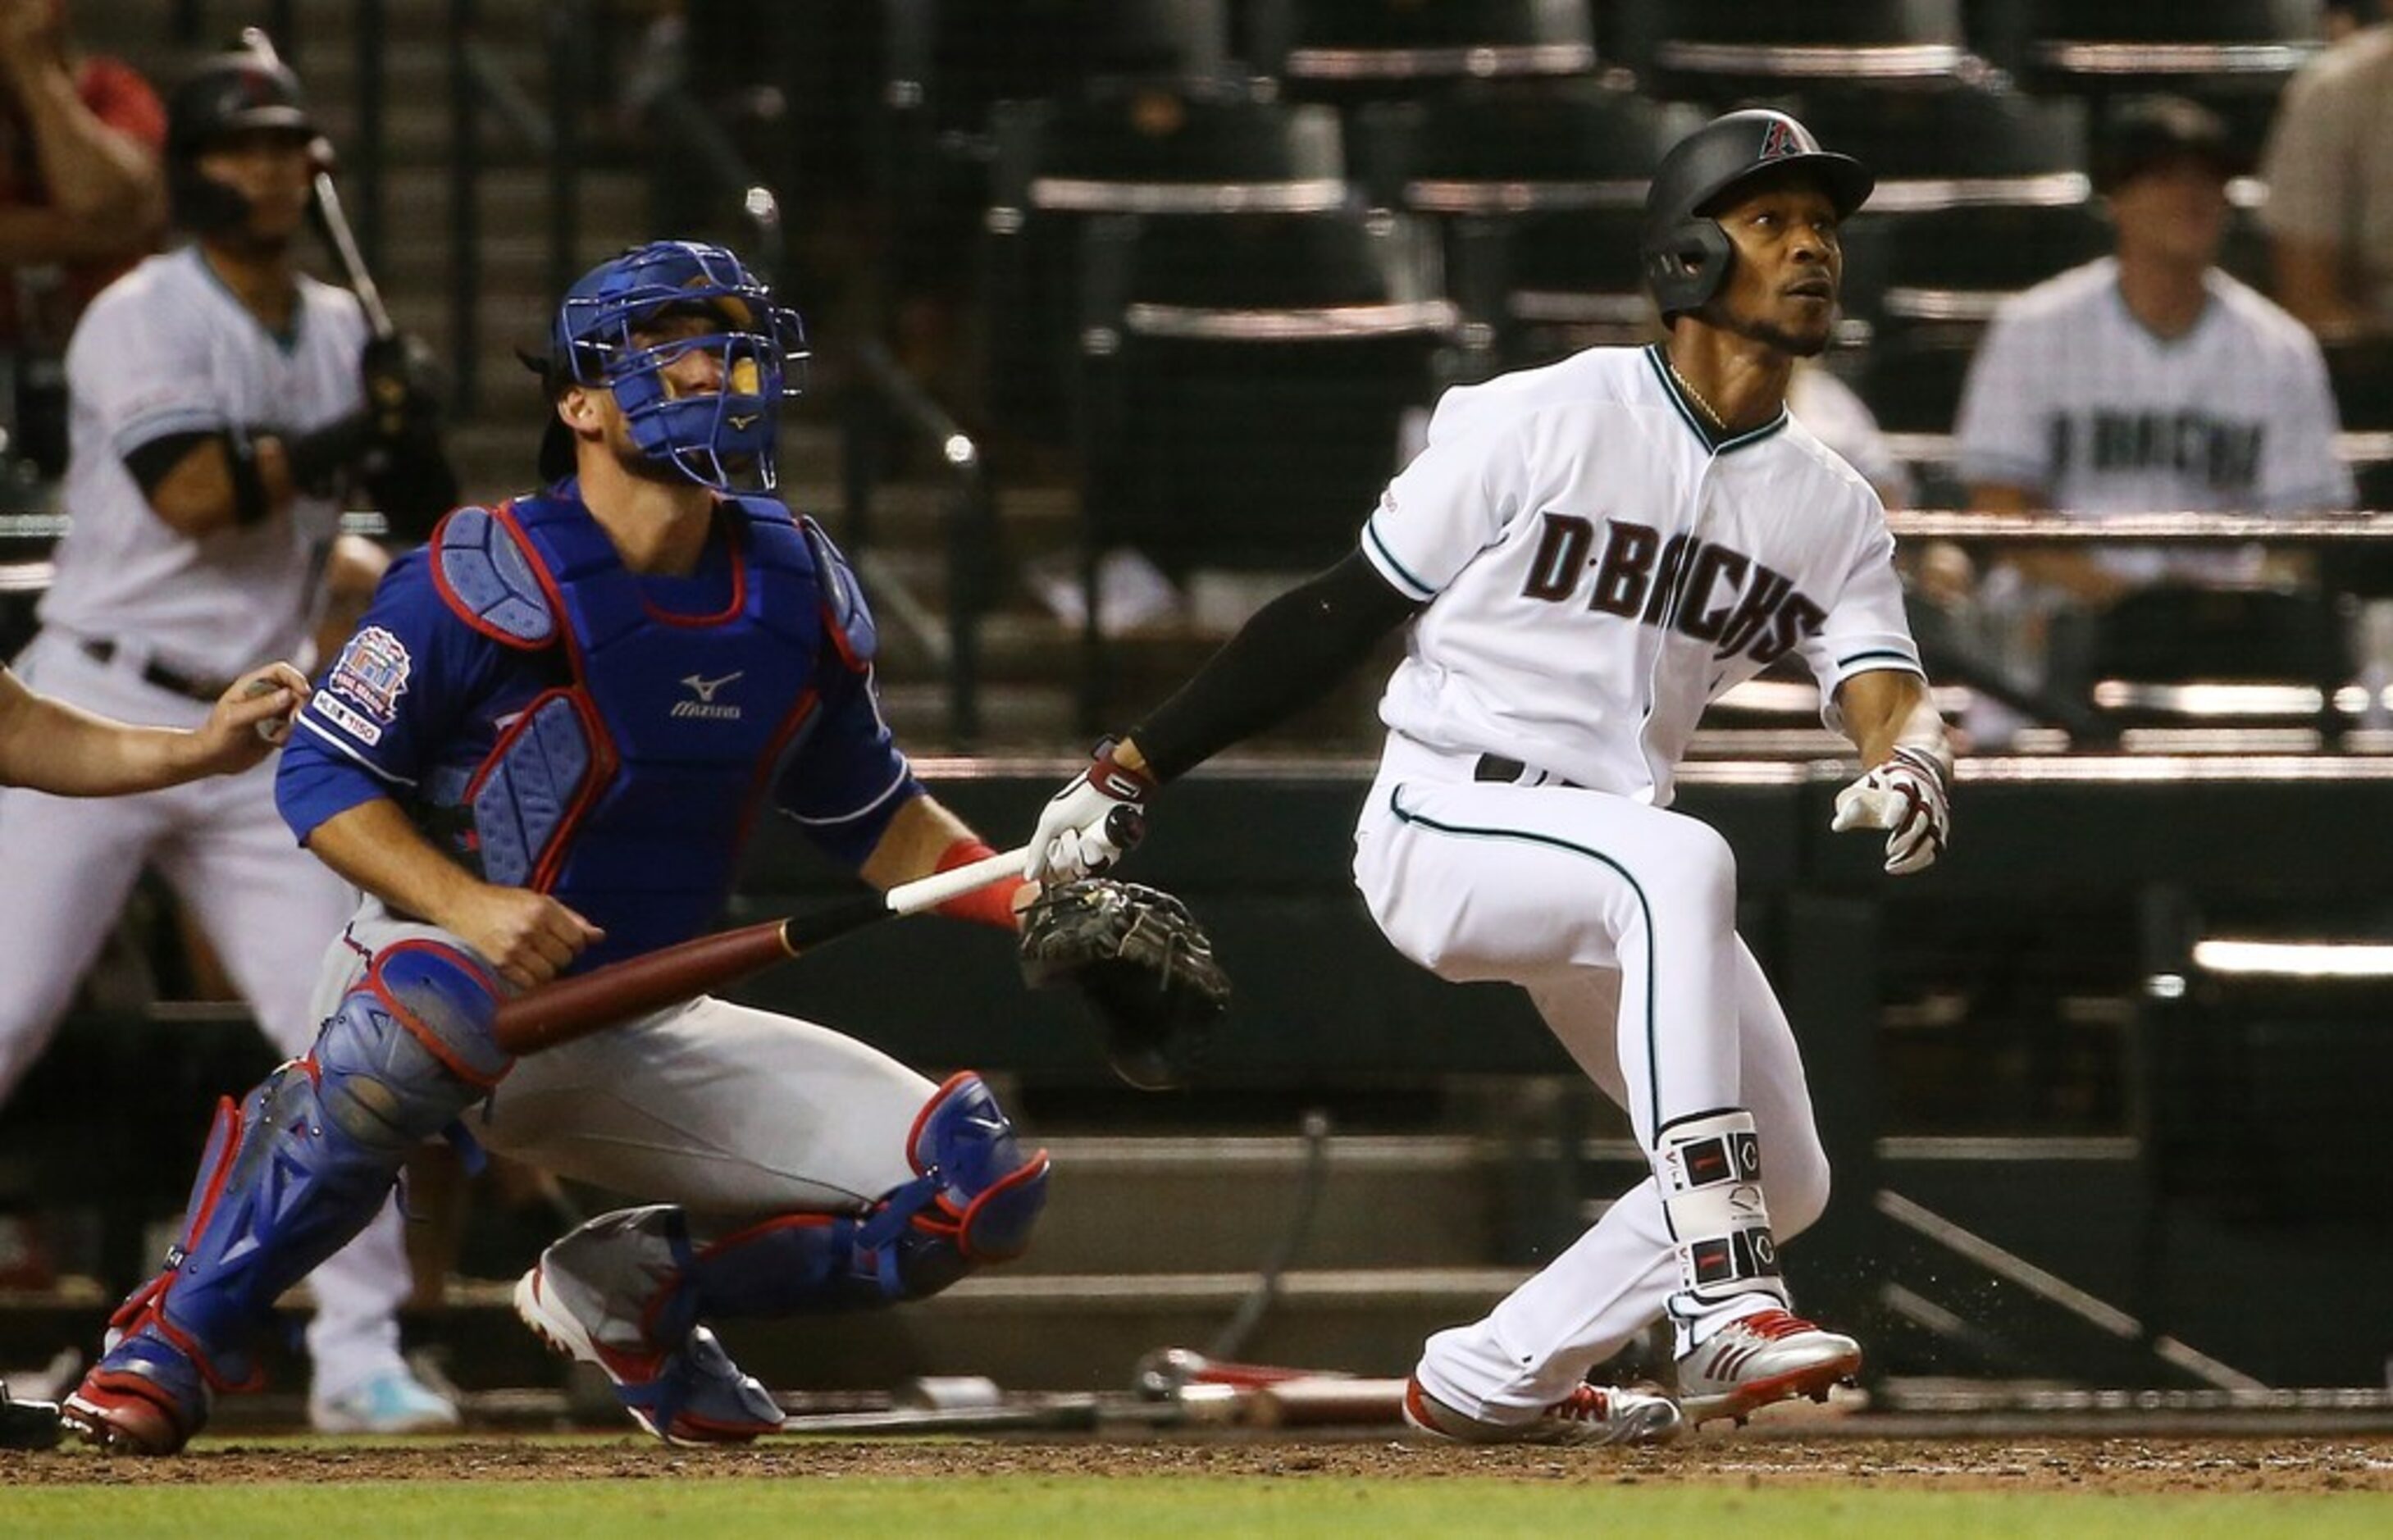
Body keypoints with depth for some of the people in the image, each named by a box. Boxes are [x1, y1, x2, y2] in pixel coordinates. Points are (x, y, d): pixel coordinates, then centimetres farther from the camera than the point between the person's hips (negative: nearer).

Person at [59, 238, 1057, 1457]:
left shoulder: (800, 595, 4)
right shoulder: (485, 579, -14)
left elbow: (870, 815, 16)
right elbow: (324, 777, -12)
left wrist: (1037, 907, 0)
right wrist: (466, 902, -29)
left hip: (634, 1049, 6)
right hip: (438, 956, -6)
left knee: (978, 1188, -7)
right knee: (438, 1001, -45)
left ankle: (629, 1288, 12)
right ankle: (176, 1339, -29)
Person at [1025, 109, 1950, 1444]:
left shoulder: (1833, 509, 7)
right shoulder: (1544, 420, -9)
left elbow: (1882, 691, -7)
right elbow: (1345, 615, -5)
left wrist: (1910, 770, -34)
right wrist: (1130, 772, -8)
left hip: (1606, 859, 7)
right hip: (1444, 823, -7)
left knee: (1787, 1179, 4)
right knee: (1684, 862, -36)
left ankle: (1492, 1380, 21)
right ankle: (1726, 1307, -41)